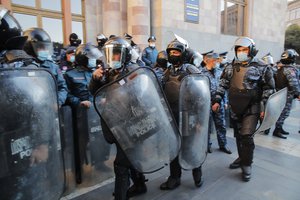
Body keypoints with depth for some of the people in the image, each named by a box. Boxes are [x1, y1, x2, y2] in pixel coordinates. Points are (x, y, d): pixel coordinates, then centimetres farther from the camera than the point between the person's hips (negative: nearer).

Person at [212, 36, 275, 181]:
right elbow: (223, 85, 8)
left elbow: (269, 89, -2)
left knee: (247, 136, -9)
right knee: (238, 135, 13)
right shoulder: (231, 68, 6)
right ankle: (242, 157, 33)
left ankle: (247, 165, 8)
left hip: (252, 108, -4)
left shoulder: (261, 68, -4)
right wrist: (217, 100, 0)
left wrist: (264, 107, -8)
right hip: (235, 108, 4)